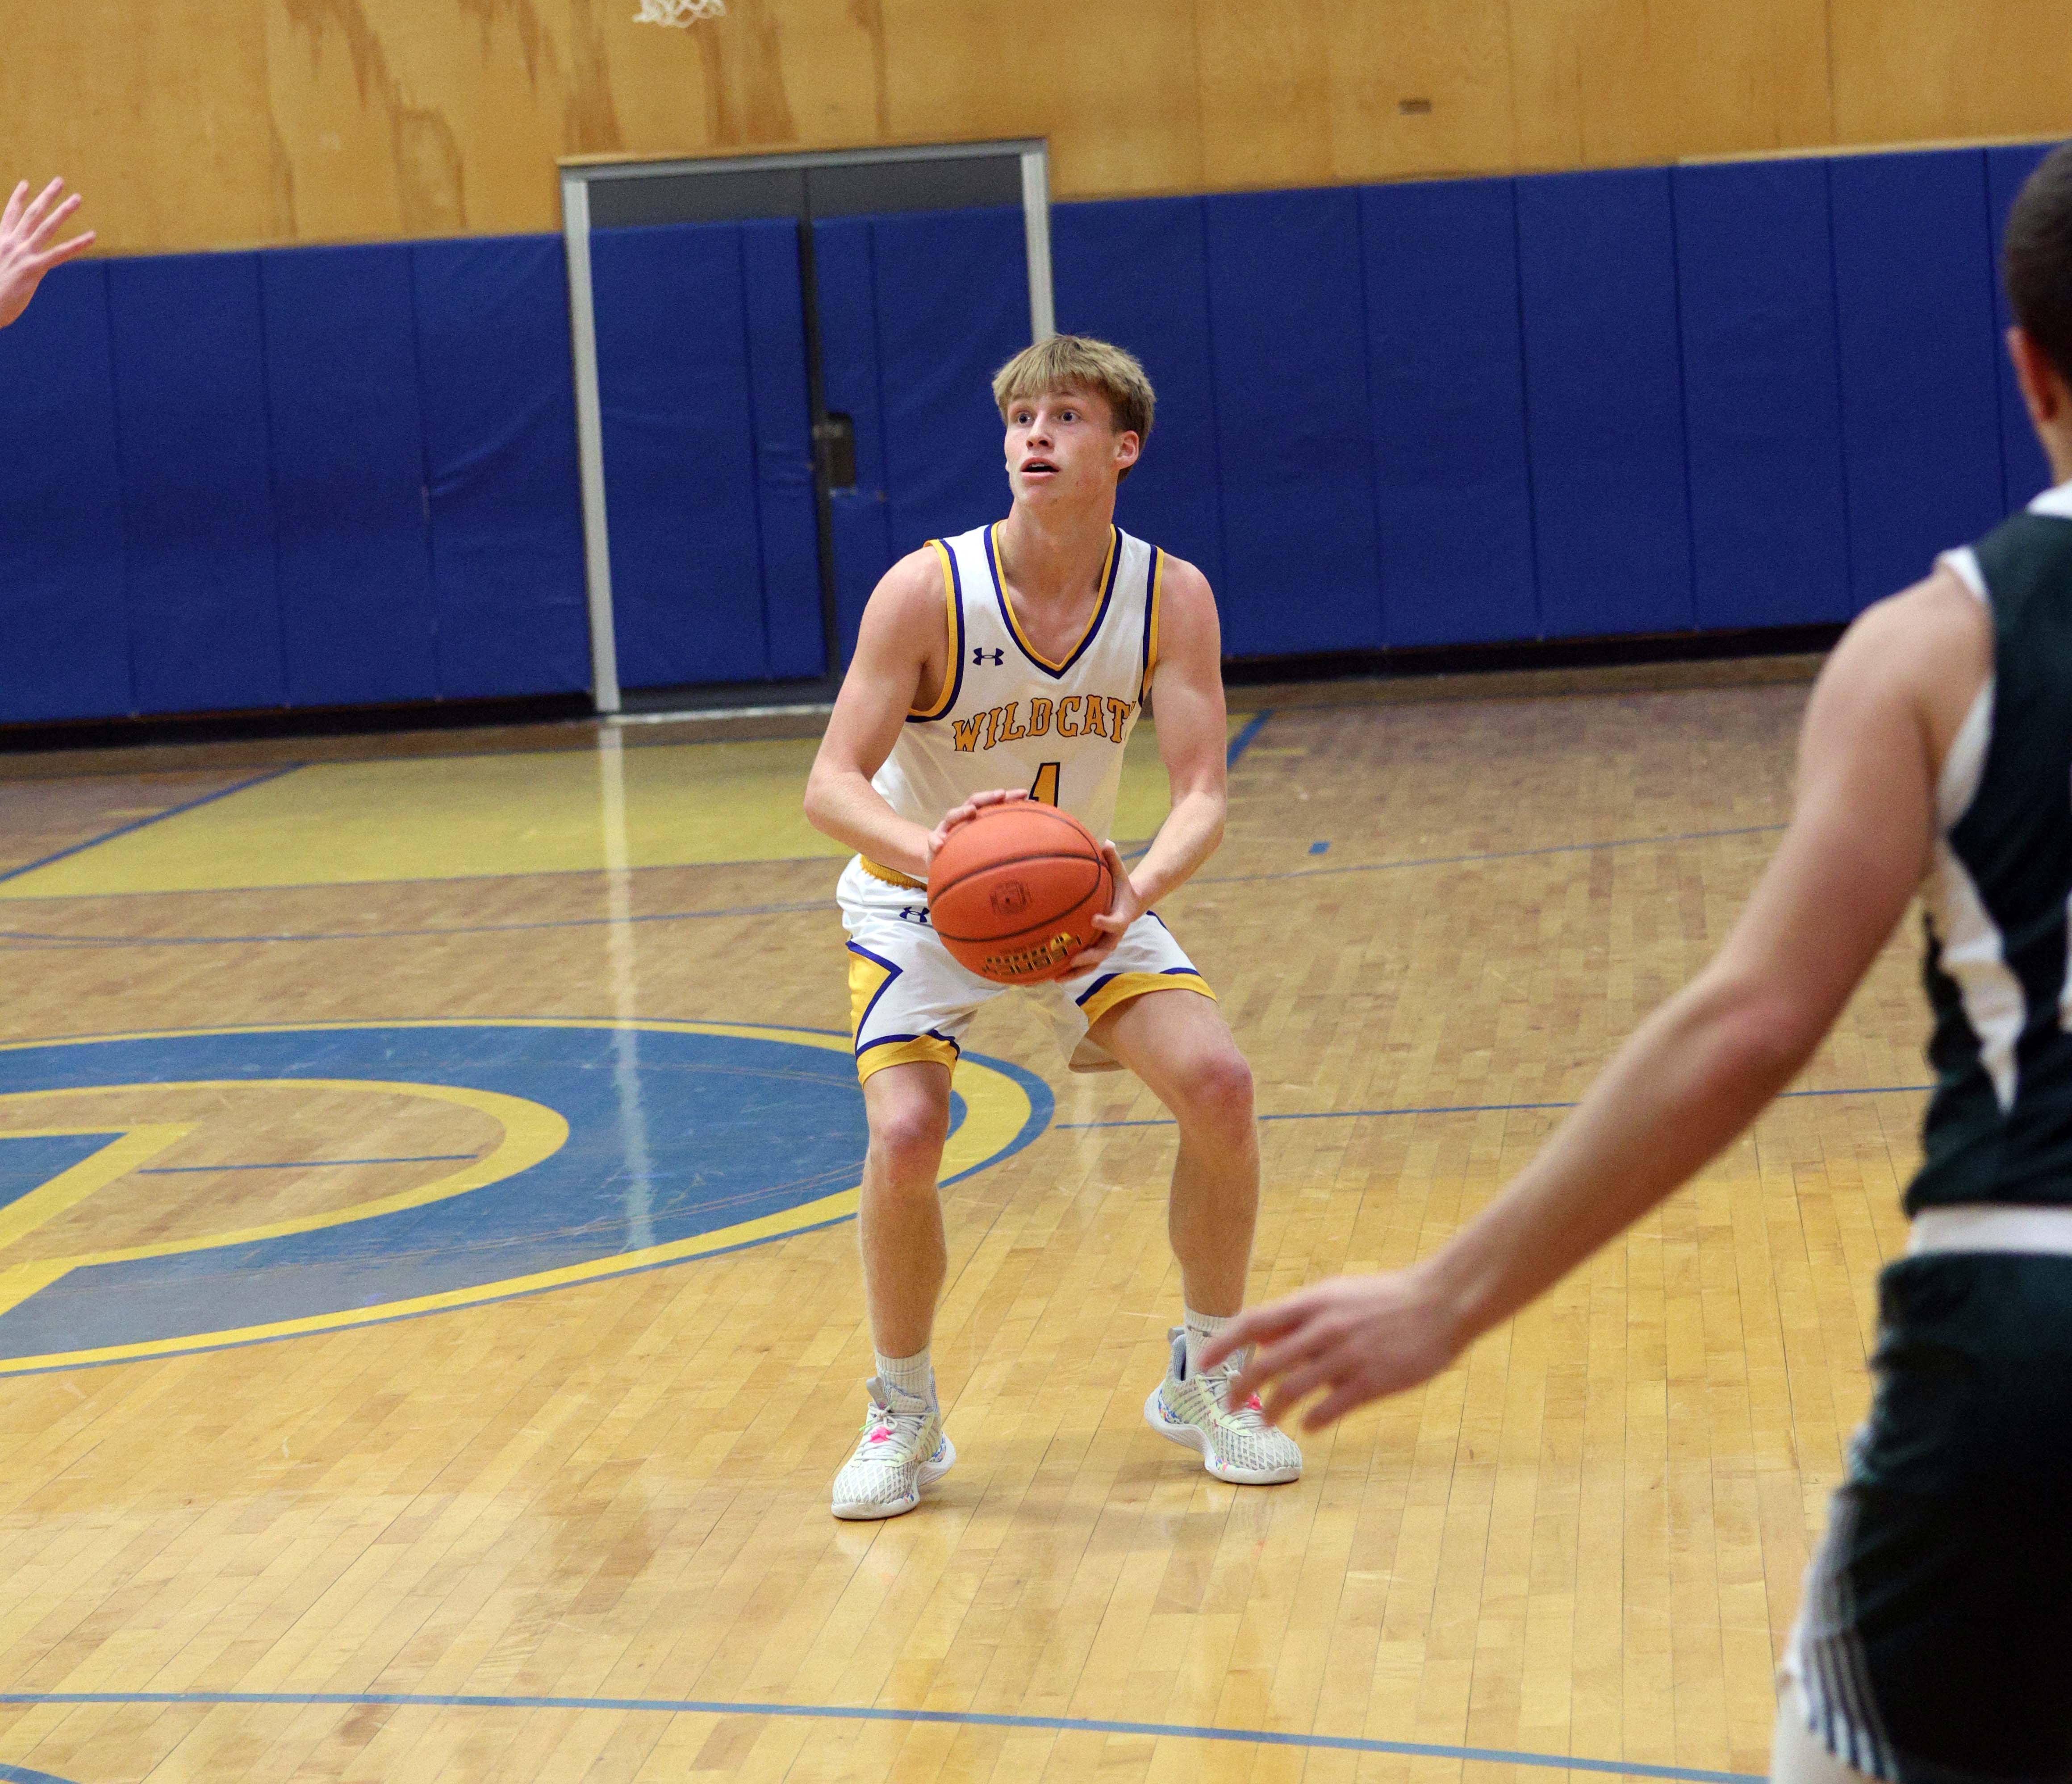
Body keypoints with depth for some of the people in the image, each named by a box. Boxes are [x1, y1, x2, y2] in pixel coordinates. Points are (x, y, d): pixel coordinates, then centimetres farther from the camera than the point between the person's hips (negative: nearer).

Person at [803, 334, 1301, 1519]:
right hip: (923, 902, -2)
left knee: (1217, 1081, -18)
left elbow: (1203, 794, -22)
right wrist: (932, 849, -48)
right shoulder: (928, 590, -24)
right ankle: (905, 1417, 2)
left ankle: (1204, 1381, 6)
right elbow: (833, 785, -26)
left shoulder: (1172, 597, -16)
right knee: (905, 1136, -24)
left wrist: (1136, 891, -44)